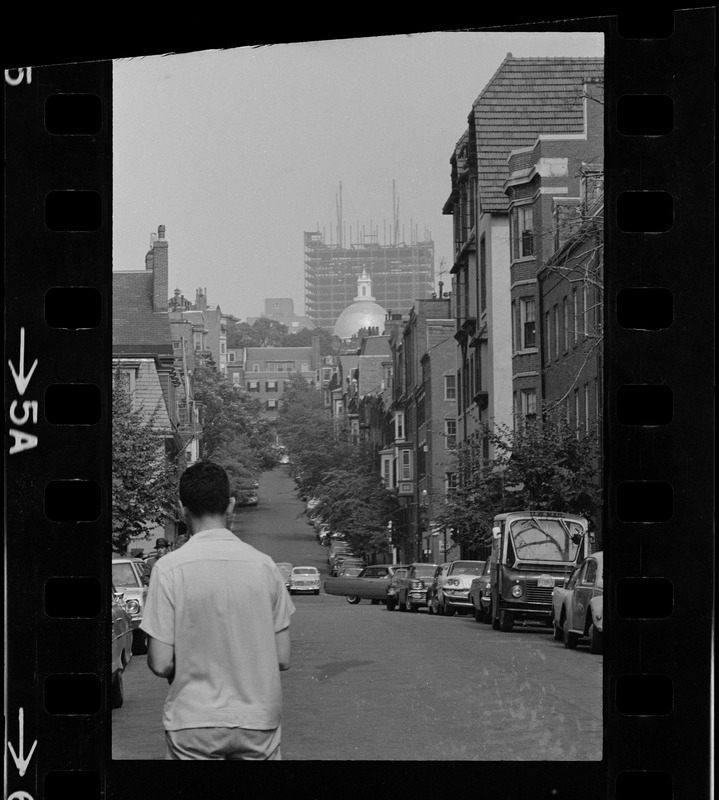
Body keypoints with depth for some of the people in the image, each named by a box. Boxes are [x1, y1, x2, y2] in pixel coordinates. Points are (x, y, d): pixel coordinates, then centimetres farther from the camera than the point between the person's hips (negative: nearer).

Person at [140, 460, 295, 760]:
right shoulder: (264, 565, -1)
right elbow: (282, 659, 2)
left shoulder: (169, 569, -10)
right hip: (258, 718, 2)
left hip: (192, 722, -2)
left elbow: (161, 664, -10)